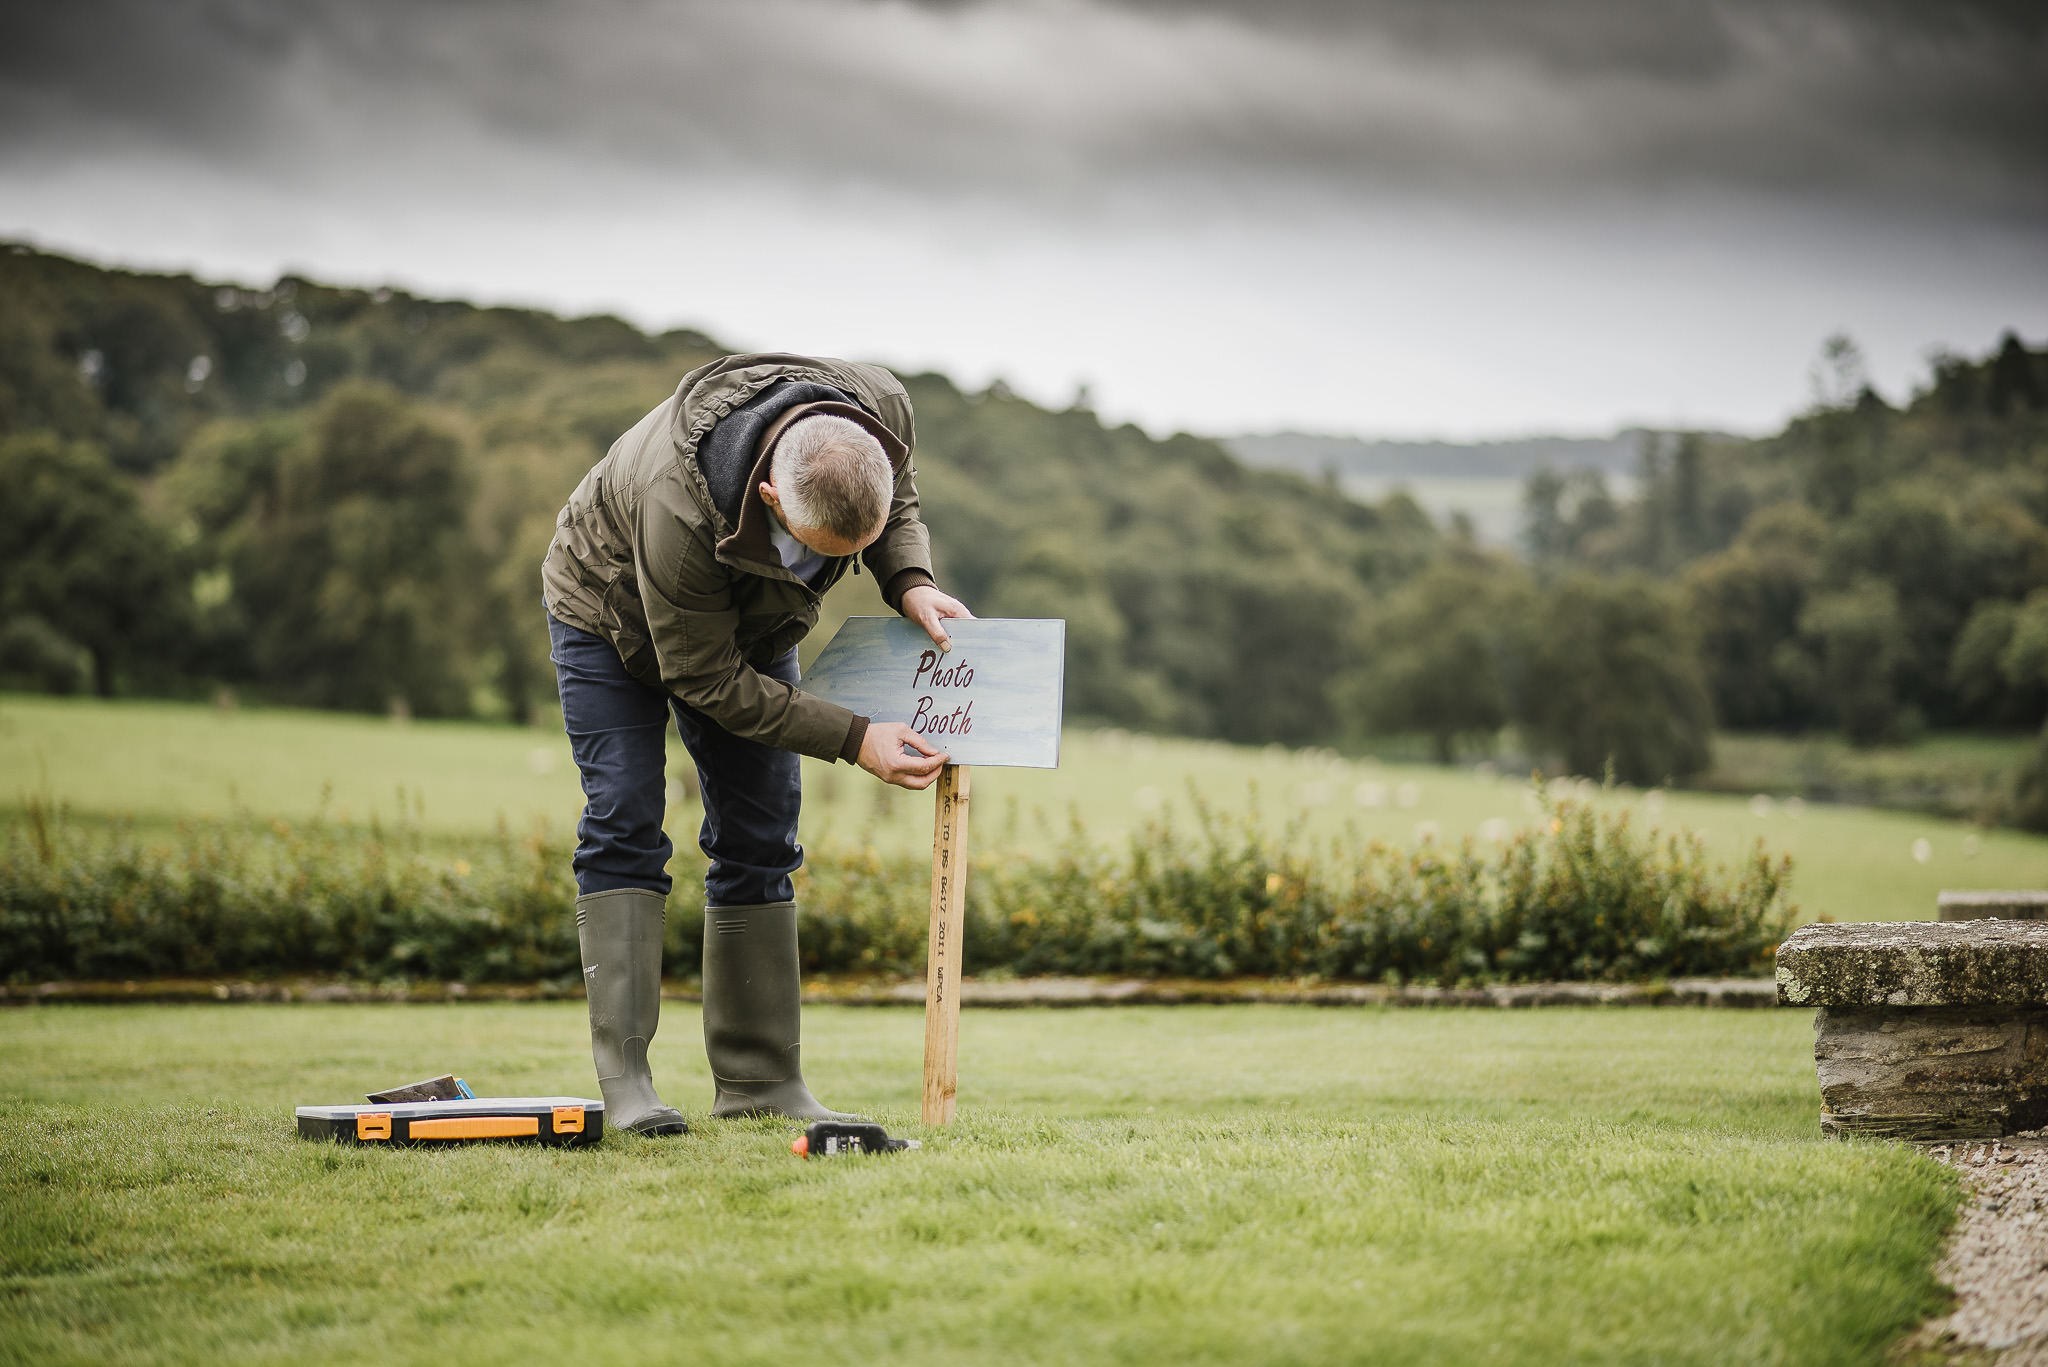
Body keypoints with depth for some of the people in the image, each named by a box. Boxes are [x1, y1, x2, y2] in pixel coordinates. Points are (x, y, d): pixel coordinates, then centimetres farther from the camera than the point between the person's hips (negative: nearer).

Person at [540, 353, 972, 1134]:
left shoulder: (882, 409, -32)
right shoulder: (679, 509, -46)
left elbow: (900, 504, -6)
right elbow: (705, 679, -32)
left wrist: (910, 582, -27)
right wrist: (854, 740, -33)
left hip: (752, 620, 5)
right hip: (612, 612, -5)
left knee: (760, 837, -1)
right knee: (624, 824, -16)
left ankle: (760, 1079, 2)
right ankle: (623, 1077, -15)